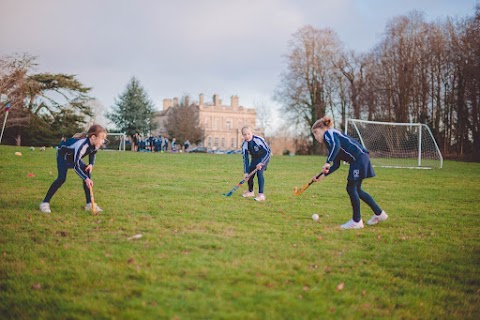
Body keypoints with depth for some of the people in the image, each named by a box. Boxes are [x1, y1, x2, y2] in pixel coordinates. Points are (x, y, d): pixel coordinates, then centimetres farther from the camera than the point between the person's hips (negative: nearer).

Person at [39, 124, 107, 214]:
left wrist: (91, 164, -16)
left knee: (87, 174, -7)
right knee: (62, 178, -22)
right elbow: (75, 165, -37)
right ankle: (45, 203, -11)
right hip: (63, 155, -7)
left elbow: (93, 154, 3)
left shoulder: (95, 144, -22)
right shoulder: (81, 145, -43)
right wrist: (86, 179, -39)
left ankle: (89, 204, -2)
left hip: (74, 156, 7)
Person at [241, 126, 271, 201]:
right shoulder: (244, 145, -15)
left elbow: (268, 151, -25)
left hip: (264, 157, -5)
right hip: (255, 158, 5)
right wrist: (246, 172, -15)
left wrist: (261, 163, -31)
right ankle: (250, 192, 31)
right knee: (249, 174, 5)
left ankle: (261, 195, -24)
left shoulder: (259, 139, -29)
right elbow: (245, 159, -9)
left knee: (259, 172, -24)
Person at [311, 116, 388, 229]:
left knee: (351, 188, -5)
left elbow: (336, 145, -27)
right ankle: (379, 213, 24)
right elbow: (336, 165, 19)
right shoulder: (330, 139, 23)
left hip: (359, 158, -10)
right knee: (355, 189, 16)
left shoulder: (328, 133, -3)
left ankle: (356, 221, 3)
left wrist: (327, 162, -30)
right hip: (359, 160, 10)